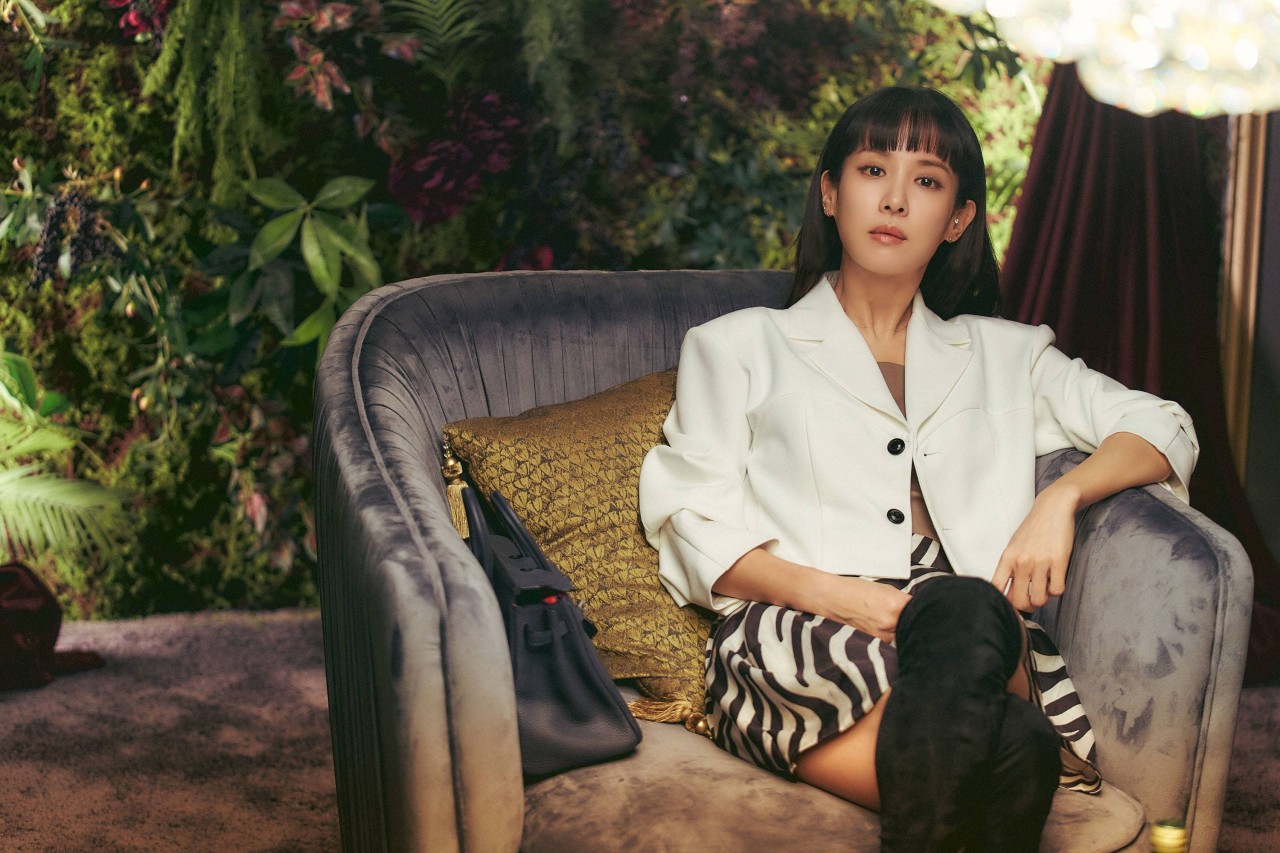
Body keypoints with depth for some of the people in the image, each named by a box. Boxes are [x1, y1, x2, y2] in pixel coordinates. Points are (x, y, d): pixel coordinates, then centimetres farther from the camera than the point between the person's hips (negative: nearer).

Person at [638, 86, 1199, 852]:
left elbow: (1163, 428, 22)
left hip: (975, 636, 2)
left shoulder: (1002, 355, 29)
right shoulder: (737, 346, 21)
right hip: (791, 641, -2)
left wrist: (1060, 498, -1)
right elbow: (699, 536, 9)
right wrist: (837, 595, -11)